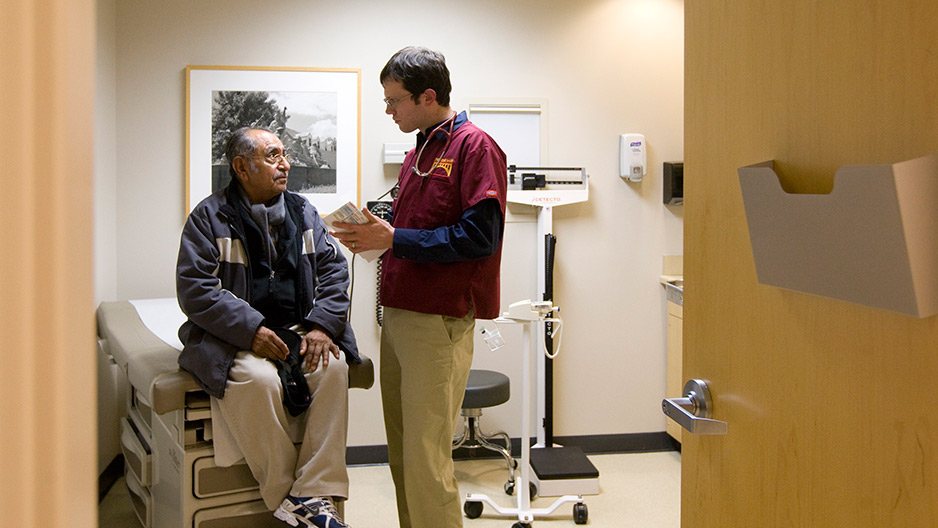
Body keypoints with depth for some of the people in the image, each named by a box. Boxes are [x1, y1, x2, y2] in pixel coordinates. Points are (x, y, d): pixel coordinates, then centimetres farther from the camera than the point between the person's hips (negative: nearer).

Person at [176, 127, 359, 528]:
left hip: (299, 329, 4)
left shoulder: (303, 212, 14)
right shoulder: (209, 217, 0)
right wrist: (251, 330, -20)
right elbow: (195, 288, -8)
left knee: (333, 365, -26)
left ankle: (313, 494, -24)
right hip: (236, 337, -4)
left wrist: (321, 325, -10)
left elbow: (333, 270, 9)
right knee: (258, 379, -34)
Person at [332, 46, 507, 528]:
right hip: (398, 314, 9)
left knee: (425, 461, -6)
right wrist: (373, 234, 5)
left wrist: (394, 239, -16)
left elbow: (479, 236, -17)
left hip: (439, 321, -9)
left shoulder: (475, 147, -8)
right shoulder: (418, 152, 20)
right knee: (402, 455, 14)